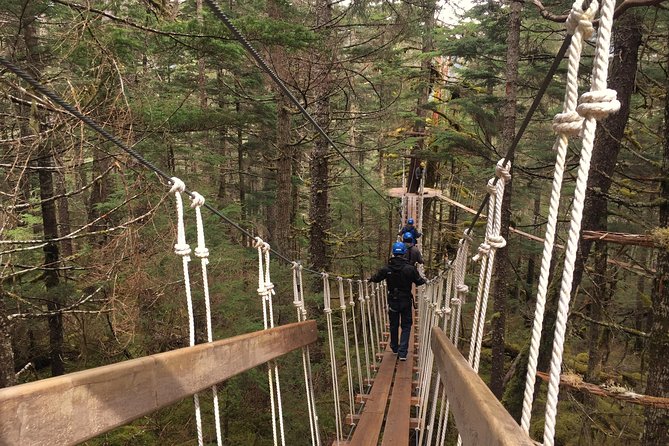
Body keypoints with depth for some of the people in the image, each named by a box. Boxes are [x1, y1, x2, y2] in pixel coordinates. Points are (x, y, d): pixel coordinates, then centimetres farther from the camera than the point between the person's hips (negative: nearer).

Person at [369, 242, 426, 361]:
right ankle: (402, 352, -3)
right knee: (406, 326, 7)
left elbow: (375, 278, 2)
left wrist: (370, 278, 24)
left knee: (393, 325, 18)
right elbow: (419, 281, -6)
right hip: (406, 301, -2)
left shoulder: (386, 269, -9)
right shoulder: (410, 269, -14)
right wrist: (425, 280, 16)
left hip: (392, 301, 2)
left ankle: (395, 348, 34)